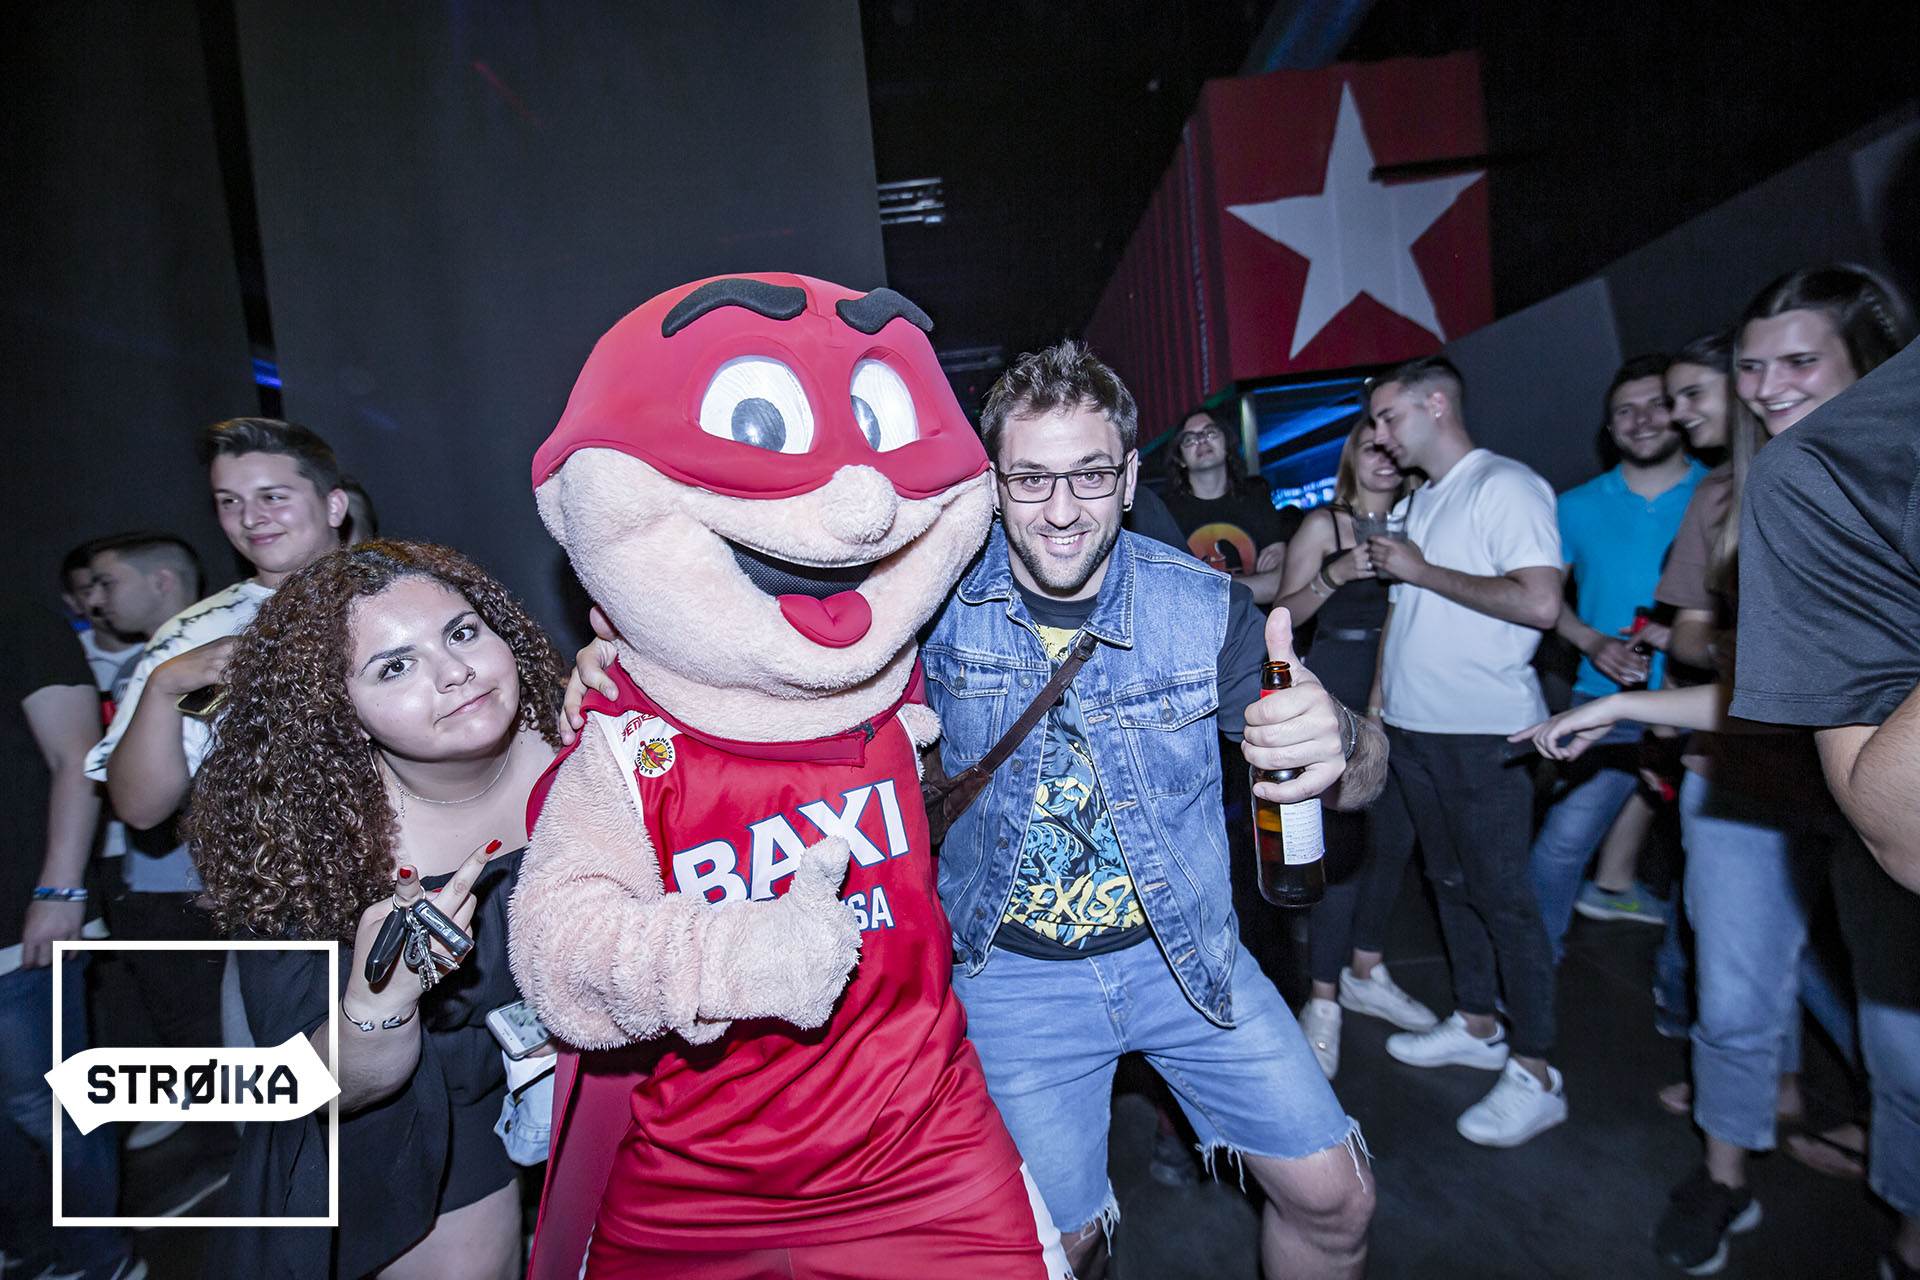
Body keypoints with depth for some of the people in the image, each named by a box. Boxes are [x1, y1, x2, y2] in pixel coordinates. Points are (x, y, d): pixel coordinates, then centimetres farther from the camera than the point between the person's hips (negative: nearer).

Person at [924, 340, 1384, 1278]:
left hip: (1183, 953, 2)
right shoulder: (939, 593, -13)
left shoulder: (1201, 605, -13)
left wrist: (1337, 740, -37)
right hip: (1013, 974, -1)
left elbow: (1362, 779, -13)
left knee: (1334, 1199, 7)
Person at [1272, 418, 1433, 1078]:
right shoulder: (1322, 524, 2)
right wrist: (1336, 575, -15)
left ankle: (1365, 973, 30)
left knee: (1395, 837, 9)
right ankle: (1324, 1000, 6)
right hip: (1338, 694, -5)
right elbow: (1287, 611, -2)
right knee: (1344, 844, -7)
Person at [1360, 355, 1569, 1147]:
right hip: (1415, 727, 8)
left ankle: (1534, 1075, 12)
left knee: (1501, 894, 0)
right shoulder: (1416, 503, 15)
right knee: (1450, 881, 16)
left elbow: (1539, 602, -22)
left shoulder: (1506, 486, -10)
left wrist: (1424, 570, -15)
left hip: (1485, 734, -8)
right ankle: (1475, 1026, 31)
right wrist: (1378, 699, 14)